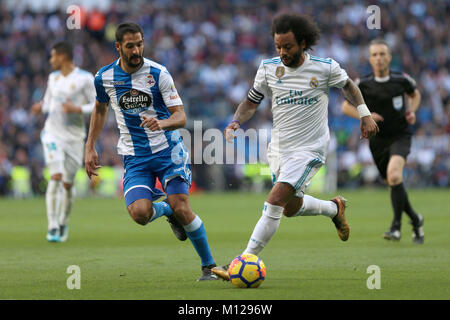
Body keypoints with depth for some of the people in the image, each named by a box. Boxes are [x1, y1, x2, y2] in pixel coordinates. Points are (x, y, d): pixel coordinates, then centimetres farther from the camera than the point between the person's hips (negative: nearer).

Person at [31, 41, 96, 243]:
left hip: (74, 137, -2)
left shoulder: (85, 79, -7)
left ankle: (64, 223, 29)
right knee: (55, 177, -15)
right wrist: (41, 108, -1)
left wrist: (78, 109, -23)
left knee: (68, 184, 5)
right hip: (53, 133, 2)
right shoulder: (54, 77, 8)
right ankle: (53, 227, -16)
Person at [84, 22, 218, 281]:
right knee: (139, 213, -21)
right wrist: (90, 148, 16)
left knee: (182, 209, -15)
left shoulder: (158, 73, -10)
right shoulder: (104, 77, 0)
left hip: (167, 150, -2)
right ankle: (166, 209, 16)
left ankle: (209, 267, 2)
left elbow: (181, 116, -11)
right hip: (135, 157, 2)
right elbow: (100, 109, 20)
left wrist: (162, 123, -33)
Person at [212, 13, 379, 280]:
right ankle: (334, 208, 48)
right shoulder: (269, 68, -3)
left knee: (275, 201, -19)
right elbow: (252, 101, 8)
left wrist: (365, 114, 3)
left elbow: (348, 85, 11)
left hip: (309, 149, -5)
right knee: (291, 207, 18)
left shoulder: (325, 68, -10)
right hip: (279, 148, 5)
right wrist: (236, 122, -11)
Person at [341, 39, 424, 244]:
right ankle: (415, 220, 32)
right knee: (395, 185, 7)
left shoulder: (401, 80, -4)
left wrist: (411, 111, -2)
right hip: (377, 140, 2)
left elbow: (415, 94, 18)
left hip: (400, 135, -2)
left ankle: (396, 226, -21)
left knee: (394, 174, -28)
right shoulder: (363, 85, -6)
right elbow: (346, 106, 5)